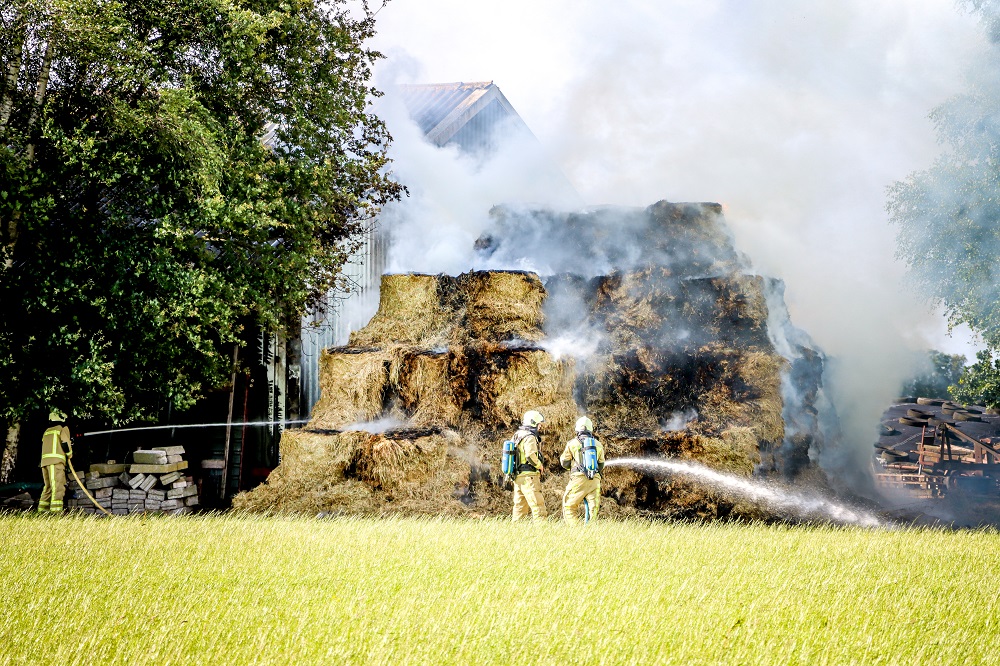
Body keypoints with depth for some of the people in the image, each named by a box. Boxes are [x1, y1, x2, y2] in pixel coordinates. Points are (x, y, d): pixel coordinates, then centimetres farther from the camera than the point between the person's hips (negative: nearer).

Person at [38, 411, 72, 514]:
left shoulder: (47, 431, 27)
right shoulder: (63, 428, 6)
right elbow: (65, 442, -6)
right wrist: (69, 454, 10)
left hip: (44, 459, 7)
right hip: (56, 460, -7)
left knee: (48, 486, 12)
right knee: (58, 486, -14)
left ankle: (42, 509, 8)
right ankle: (56, 509, -26)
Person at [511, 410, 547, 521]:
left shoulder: (517, 436, 15)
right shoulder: (529, 438, -13)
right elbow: (531, 456, -25)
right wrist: (540, 466, -9)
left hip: (518, 477, 9)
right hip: (529, 476, -9)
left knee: (520, 508, 12)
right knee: (538, 508, -10)